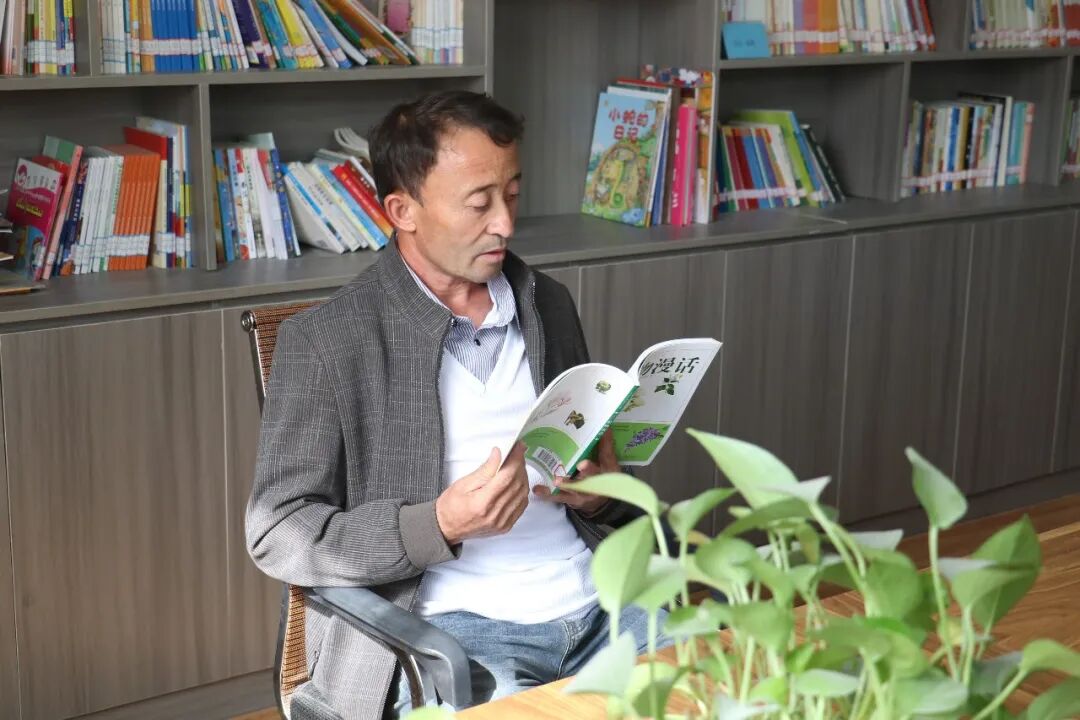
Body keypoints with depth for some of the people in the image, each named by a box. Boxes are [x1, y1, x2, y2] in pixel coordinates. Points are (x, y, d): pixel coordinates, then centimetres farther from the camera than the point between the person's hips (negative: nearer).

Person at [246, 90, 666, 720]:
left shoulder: (549, 306, 14)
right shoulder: (326, 341, -3)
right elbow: (277, 533, -5)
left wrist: (601, 492, -1)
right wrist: (442, 526, -19)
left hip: (593, 600, 5)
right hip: (446, 623, -5)